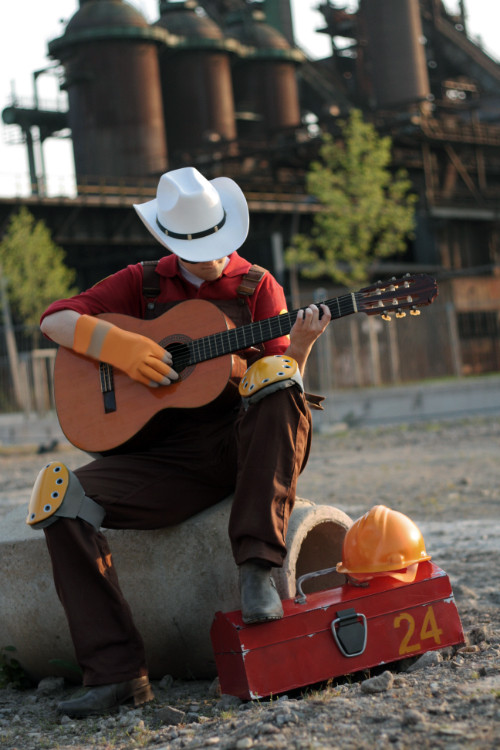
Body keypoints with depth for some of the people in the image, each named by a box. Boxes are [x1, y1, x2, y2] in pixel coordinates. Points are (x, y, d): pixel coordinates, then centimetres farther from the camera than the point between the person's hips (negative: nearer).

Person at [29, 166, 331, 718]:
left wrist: (299, 346, -20)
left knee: (277, 377, -34)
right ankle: (116, 673, -24)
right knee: (63, 500, -23)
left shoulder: (258, 287, 9)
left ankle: (257, 568, -34)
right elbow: (55, 320, 5)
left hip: (244, 445, -1)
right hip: (166, 455, 2)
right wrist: (126, 349, -10)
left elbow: (280, 374, 2)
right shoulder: (142, 284, 13)